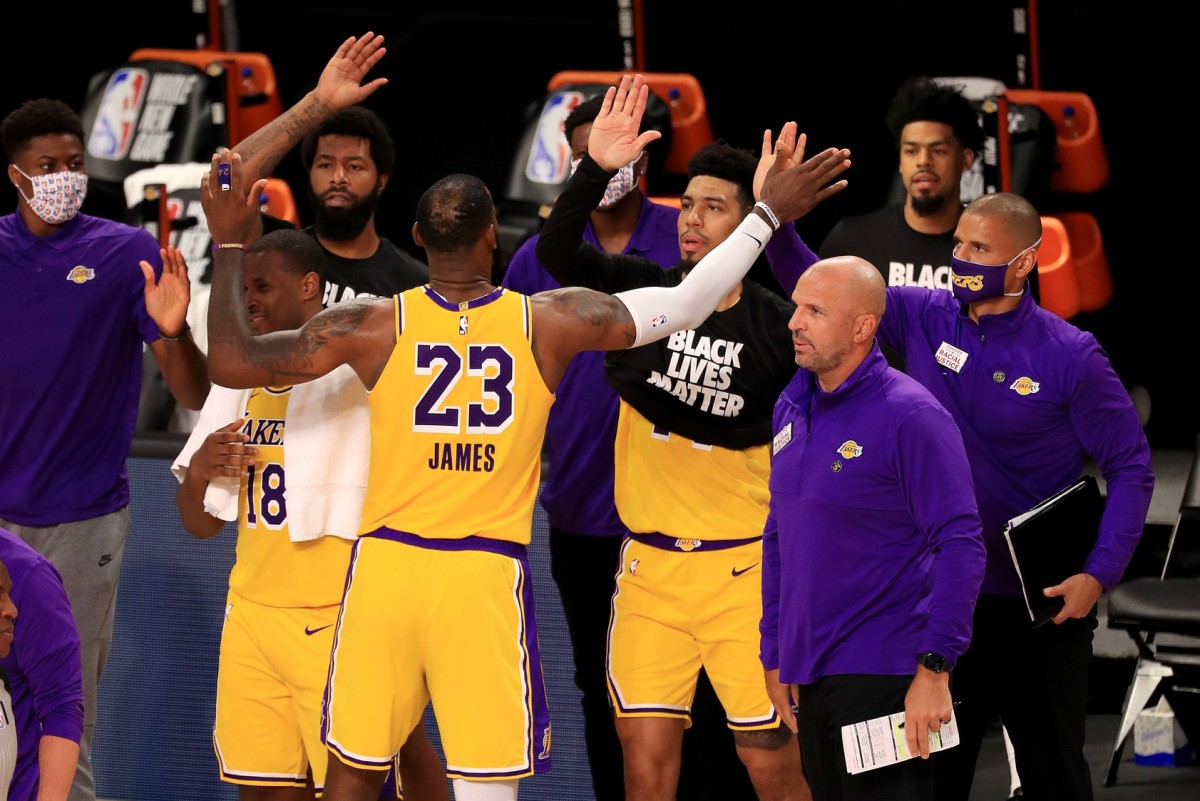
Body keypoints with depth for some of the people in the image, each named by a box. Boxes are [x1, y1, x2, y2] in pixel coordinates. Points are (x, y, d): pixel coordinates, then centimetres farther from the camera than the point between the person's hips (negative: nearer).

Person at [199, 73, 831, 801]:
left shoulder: (373, 326, -4)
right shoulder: (550, 323, -4)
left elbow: (232, 363, -4)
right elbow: (687, 305, 4)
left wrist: (230, 247, 8)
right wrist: (767, 216, 15)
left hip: (387, 567, 1)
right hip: (487, 577, -1)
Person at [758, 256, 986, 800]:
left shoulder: (910, 417, -13)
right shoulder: (792, 409, 10)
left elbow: (960, 546, -16)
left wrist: (935, 671, -19)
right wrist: (774, 656, 15)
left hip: (883, 678, -8)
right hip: (809, 681, 8)